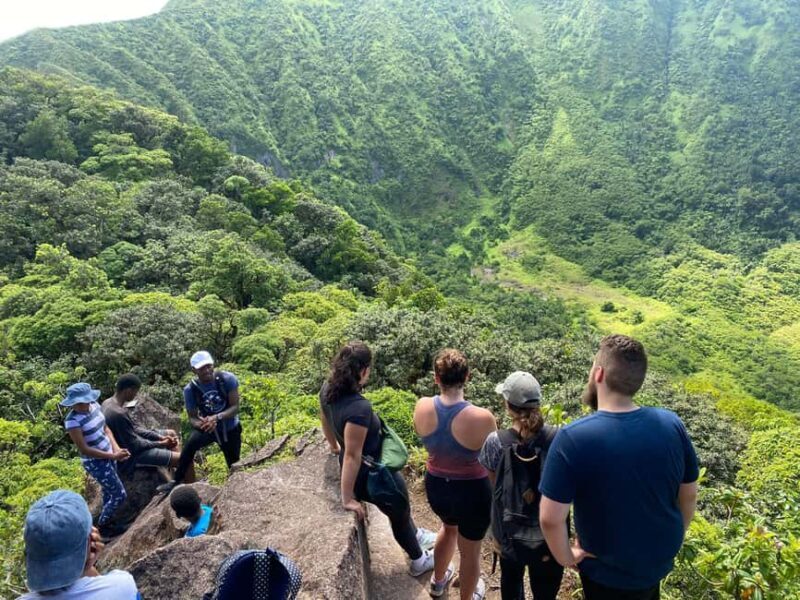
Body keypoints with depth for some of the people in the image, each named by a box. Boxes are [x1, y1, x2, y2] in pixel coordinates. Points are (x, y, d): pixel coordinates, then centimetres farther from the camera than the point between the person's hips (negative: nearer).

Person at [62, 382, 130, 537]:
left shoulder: (94, 406, -5)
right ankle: (100, 526, 24)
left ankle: (105, 519, 45)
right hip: (96, 462, -7)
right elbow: (84, 450, -23)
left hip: (109, 455, 7)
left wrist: (116, 448, -10)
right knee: (120, 495, 1)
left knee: (109, 491, 23)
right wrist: (113, 456, -22)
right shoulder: (73, 421, -25)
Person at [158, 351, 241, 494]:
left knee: (234, 465, 8)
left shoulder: (227, 378, -22)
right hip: (207, 427, 0)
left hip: (230, 429, 0)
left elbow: (235, 407, -21)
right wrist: (201, 423, -36)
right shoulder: (190, 389, -18)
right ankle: (176, 481, -13)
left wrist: (217, 417, -37)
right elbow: (192, 417, -12)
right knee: (191, 443, -29)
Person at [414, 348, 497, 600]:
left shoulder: (422, 407, -17)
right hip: (472, 492, -4)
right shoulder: (482, 418, -30)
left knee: (449, 527, 37)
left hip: (435, 486, 5)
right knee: (470, 551, 23)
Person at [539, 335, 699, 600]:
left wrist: (566, 557, -8)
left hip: (609, 573, -3)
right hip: (660, 559, 4)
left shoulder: (572, 438, -29)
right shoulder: (671, 424, -16)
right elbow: (689, 495, -2)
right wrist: (673, 539, 14)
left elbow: (550, 519, -27)